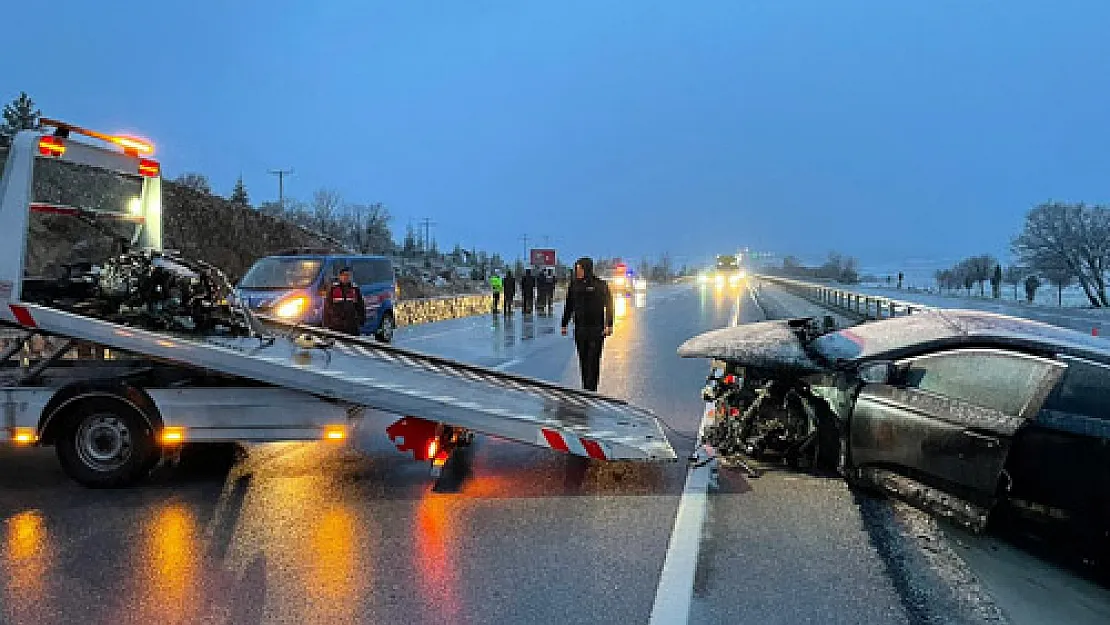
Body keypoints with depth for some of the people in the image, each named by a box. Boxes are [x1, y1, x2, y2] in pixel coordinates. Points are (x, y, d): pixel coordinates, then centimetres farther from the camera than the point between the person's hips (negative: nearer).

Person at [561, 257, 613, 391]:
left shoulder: (600, 284, -2)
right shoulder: (574, 285, 8)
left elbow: (608, 306, -2)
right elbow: (568, 307, 13)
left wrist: (609, 326, -9)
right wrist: (564, 325, 10)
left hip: (596, 328, -4)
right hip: (580, 328, 4)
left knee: (593, 359, -7)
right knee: (583, 359, 7)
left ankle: (591, 389, -7)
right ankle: (585, 388, 15)